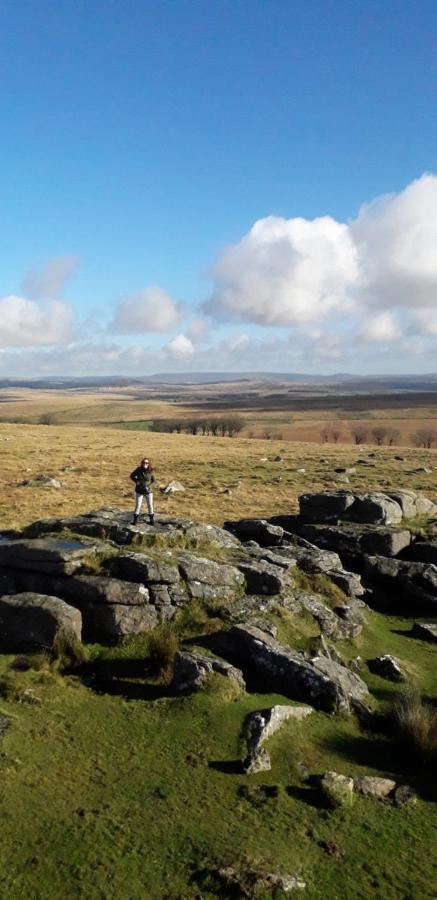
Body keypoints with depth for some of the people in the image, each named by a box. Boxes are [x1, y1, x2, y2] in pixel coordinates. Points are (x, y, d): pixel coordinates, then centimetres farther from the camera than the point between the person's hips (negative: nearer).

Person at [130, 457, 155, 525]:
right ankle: (135, 520, 18)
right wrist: (136, 481, -14)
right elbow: (131, 476, 1)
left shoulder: (150, 471, -13)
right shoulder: (138, 470, -14)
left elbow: (153, 481, -1)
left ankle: (152, 519, 24)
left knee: (150, 505, 7)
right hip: (139, 491, 0)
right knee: (137, 505, 4)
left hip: (148, 491, 0)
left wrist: (149, 486, -17)